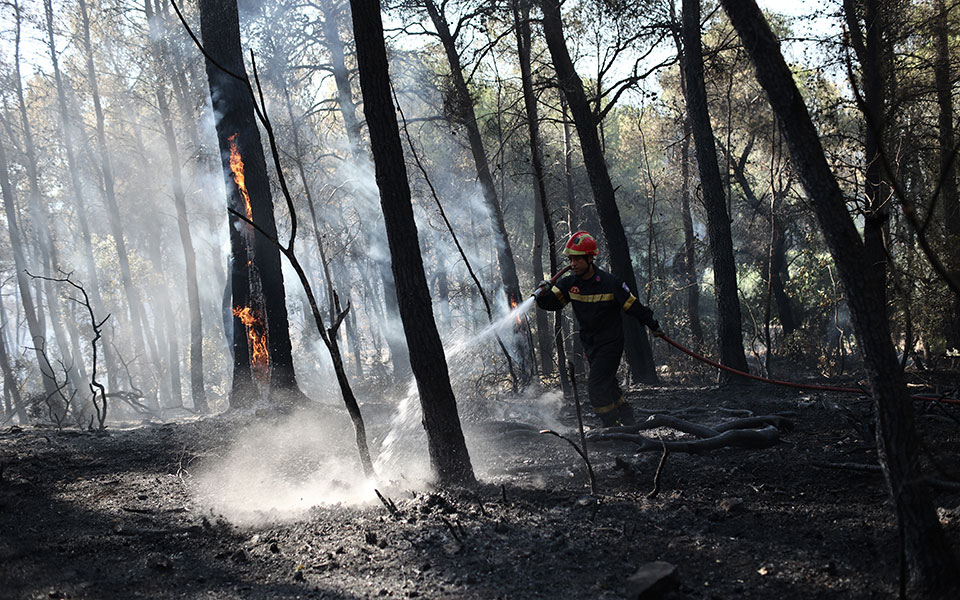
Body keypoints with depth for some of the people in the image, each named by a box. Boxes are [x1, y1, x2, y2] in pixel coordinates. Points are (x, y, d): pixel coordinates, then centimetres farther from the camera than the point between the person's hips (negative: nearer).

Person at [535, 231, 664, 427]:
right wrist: (543, 294, -30)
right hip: (589, 345, 7)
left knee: (596, 387, -14)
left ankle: (614, 428, -3)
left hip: (611, 343, -6)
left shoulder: (610, 283, -18)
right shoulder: (570, 283, -4)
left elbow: (633, 306, -8)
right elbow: (550, 302, -7)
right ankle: (628, 422, 33)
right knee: (608, 386, 17)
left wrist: (654, 326, 4)